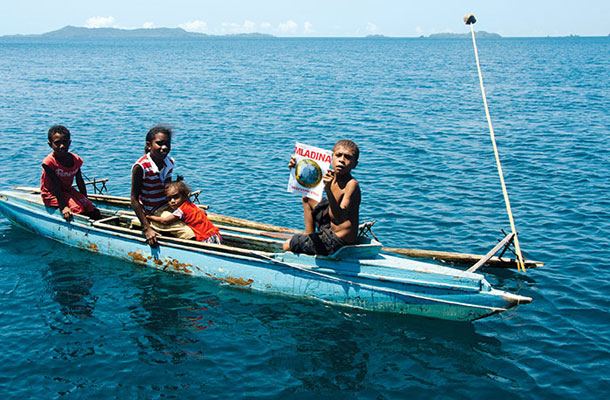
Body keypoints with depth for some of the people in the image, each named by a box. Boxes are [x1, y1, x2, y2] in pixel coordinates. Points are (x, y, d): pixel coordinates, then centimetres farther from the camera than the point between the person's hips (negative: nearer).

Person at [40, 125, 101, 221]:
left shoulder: (76, 160, -6)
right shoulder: (49, 162, -23)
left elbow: (80, 181, 5)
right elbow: (56, 187, -24)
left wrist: (86, 201, 8)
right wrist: (63, 207, -28)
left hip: (68, 190, 6)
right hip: (51, 194, -6)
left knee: (92, 210, -13)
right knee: (77, 208, -28)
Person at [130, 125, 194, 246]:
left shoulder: (170, 162, 2)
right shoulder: (140, 167, -18)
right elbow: (134, 200, -17)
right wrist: (147, 229, -22)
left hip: (169, 206, 8)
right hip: (154, 213, -8)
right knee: (190, 234, -22)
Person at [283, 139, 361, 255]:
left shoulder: (351, 184, -27)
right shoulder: (331, 176, -3)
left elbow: (340, 219, -40)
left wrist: (328, 191, -52)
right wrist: (296, 168, -10)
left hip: (339, 241, -9)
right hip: (331, 228, 9)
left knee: (286, 245, 1)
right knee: (307, 198, 27)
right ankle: (310, 236, 32)